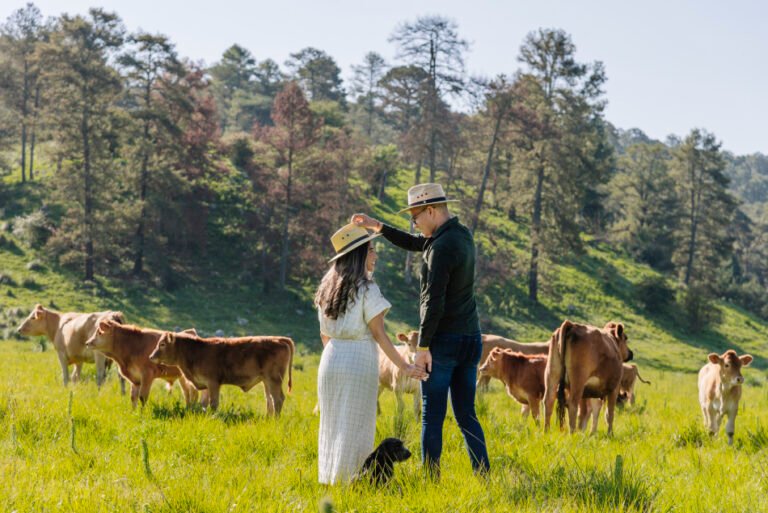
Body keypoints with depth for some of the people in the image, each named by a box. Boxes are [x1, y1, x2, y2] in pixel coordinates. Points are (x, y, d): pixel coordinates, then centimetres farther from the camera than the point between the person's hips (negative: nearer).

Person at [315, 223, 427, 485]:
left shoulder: (328, 288, 10)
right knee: (355, 427, 1)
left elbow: (325, 334, 13)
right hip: (359, 361, -6)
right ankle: (347, 480, 2)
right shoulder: (366, 289, -10)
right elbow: (378, 333, -12)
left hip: (331, 360, 6)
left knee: (332, 424, 14)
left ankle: (327, 479, 19)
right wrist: (404, 365, -8)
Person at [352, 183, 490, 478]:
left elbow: (433, 302, -20)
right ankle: (483, 477, 7)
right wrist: (377, 226, 19)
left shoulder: (442, 248, -17)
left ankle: (431, 480, 2)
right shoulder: (463, 235, 11)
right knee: (466, 415, 11)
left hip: (443, 340, -8)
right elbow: (415, 244, 25)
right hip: (471, 338, 8)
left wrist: (423, 346, -16)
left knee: (432, 417, 0)